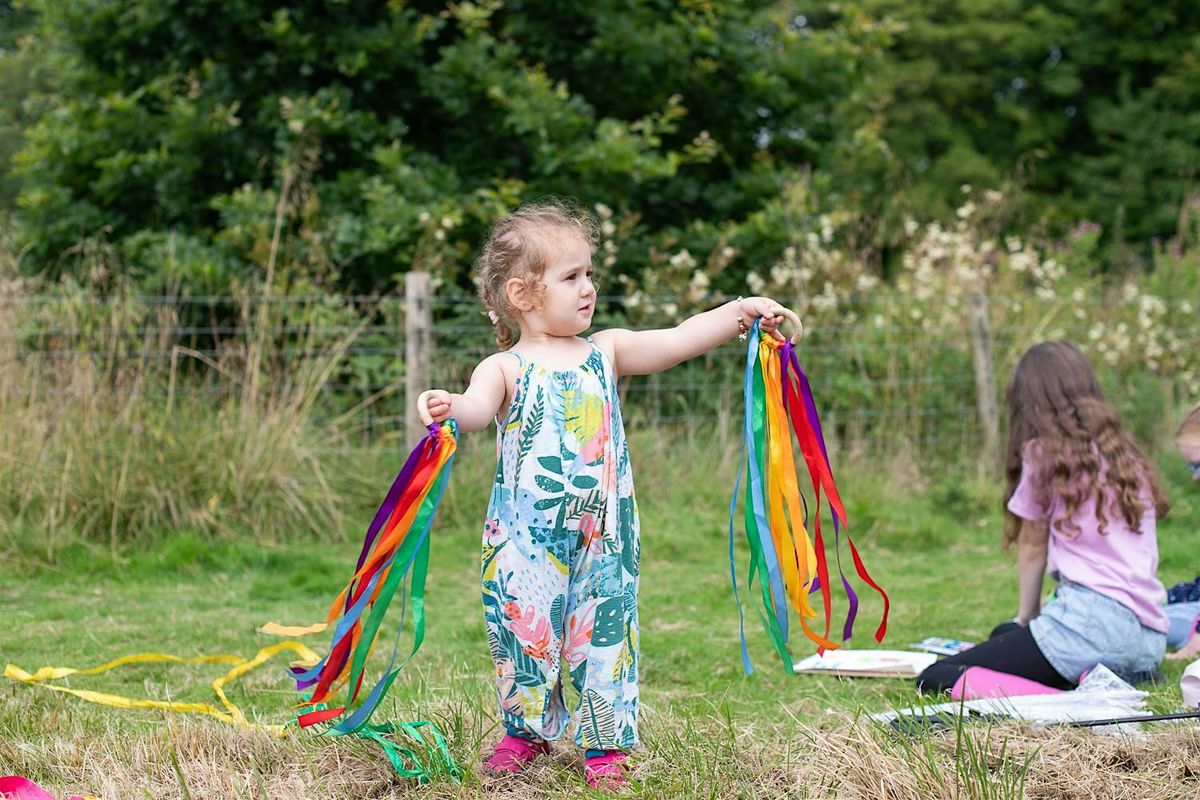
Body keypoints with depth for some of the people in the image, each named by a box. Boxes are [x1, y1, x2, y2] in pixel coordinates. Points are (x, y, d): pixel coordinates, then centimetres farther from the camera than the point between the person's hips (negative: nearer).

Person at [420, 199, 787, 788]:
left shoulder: (606, 352, 8)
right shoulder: (506, 368, -2)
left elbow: (679, 340, 3)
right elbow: (479, 406, -20)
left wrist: (742, 310, -7)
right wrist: (452, 408, -44)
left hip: (602, 537, 2)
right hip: (526, 539, -2)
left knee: (602, 632, 4)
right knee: (524, 630, 5)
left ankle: (604, 741, 16)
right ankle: (526, 731, 26)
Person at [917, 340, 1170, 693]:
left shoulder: (1044, 453, 3)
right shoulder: (1130, 459, 21)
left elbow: (1032, 546, 10)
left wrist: (1026, 618, 26)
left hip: (1096, 620, -8)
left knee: (933, 680, -10)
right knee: (1004, 635, 32)